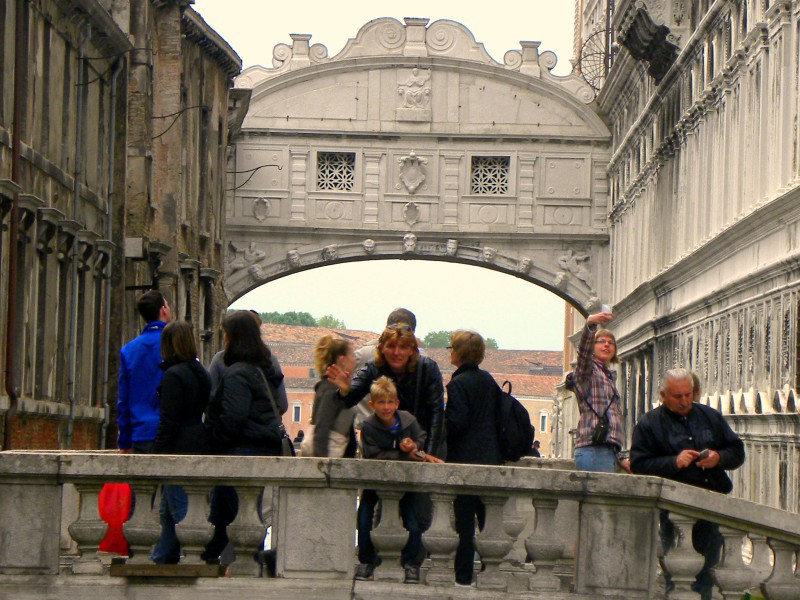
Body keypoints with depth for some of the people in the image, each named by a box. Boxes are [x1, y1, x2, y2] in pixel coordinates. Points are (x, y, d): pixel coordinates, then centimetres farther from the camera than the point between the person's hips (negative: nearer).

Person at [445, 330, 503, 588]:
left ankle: (463, 575, -4)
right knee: (488, 518, 10)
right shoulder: (488, 380, 11)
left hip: (466, 458, -7)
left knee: (464, 521, -4)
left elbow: (456, 422, -17)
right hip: (490, 457, 7)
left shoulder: (458, 384, -12)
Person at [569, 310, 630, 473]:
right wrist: (590, 324, -38)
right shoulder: (588, 370, 5)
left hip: (608, 450, 8)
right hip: (594, 449, -8)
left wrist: (621, 458, 26)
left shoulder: (609, 378, 29)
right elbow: (584, 350, -19)